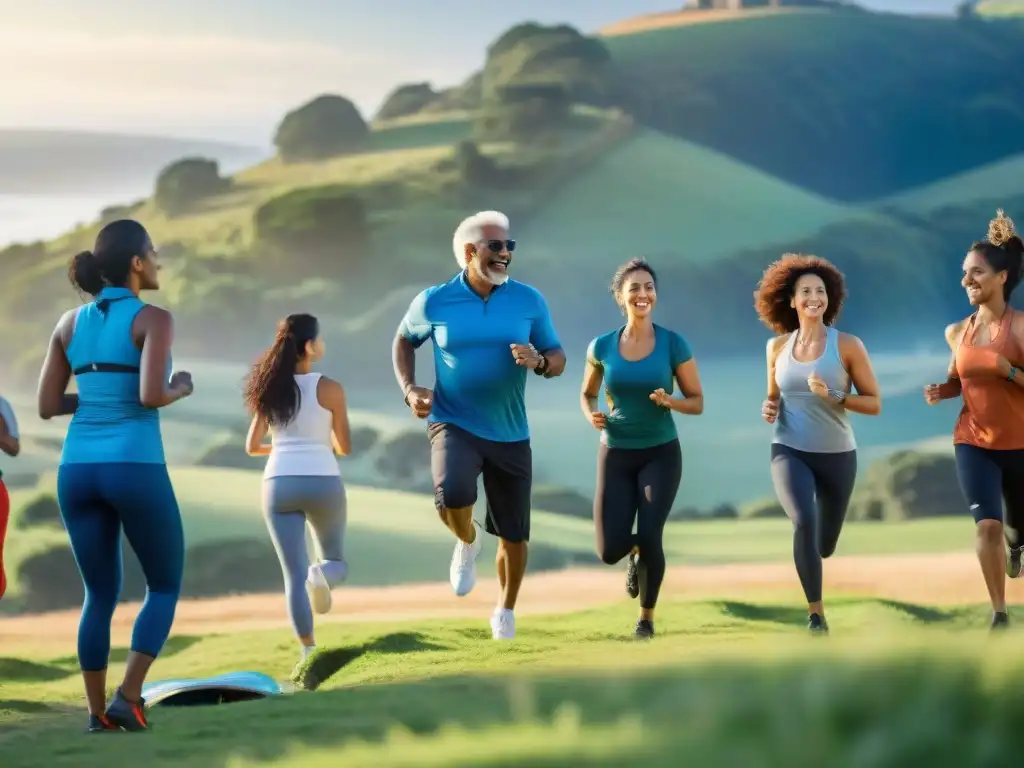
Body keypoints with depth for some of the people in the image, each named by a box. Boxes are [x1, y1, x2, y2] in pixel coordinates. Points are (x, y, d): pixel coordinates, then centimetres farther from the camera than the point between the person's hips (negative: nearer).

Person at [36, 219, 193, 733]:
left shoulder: (70, 323, 11)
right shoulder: (153, 319, -5)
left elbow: (46, 405, 10)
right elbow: (152, 396, -18)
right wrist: (181, 389, 3)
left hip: (78, 469, 5)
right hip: (135, 468, -5)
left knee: (100, 595, 15)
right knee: (165, 585, 12)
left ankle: (97, 713, 10)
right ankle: (128, 698, 0)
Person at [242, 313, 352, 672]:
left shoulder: (271, 389, 6)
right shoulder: (329, 389, -4)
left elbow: (252, 446, 10)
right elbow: (344, 446, 1)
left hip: (279, 484, 2)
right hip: (322, 482, -2)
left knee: (294, 576, 5)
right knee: (337, 561, 18)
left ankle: (309, 651, -5)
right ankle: (321, 575, -19)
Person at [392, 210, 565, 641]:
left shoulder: (529, 300, -4)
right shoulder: (434, 302, -6)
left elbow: (558, 359, 3)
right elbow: (404, 340, 13)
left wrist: (539, 361, -21)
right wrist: (409, 389, -2)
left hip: (510, 434, 2)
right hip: (454, 424, -2)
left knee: (514, 536, 9)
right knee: (452, 496, -32)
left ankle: (505, 611, 35)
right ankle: (467, 541, 4)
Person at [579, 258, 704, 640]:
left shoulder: (674, 344, -9)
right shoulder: (602, 346, -4)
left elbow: (697, 403, -2)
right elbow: (587, 393, 13)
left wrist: (669, 401, -24)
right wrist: (592, 415, -10)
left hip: (661, 454, -2)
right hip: (615, 455, 2)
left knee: (650, 536, -18)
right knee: (610, 551, -6)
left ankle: (647, 616, 8)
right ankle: (637, 551, 34)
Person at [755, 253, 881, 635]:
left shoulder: (848, 345, -8)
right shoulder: (777, 346, 2)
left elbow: (874, 404, -6)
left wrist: (833, 396, -22)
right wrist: (768, 408, -6)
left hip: (837, 454, 0)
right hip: (790, 451, 0)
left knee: (824, 546, 13)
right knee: (804, 522, -28)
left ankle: (806, 557, 54)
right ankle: (816, 614, -17)